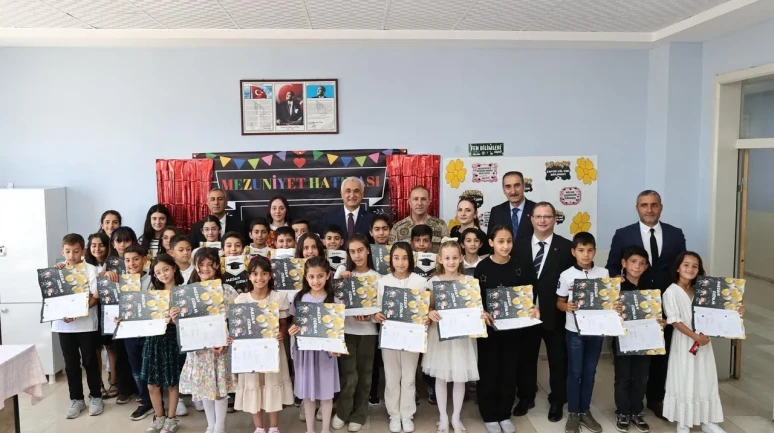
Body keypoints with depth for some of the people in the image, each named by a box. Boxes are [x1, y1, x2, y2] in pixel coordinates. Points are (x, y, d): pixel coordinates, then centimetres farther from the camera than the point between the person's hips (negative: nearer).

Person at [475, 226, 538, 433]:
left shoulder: (521, 266, -4)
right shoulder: (482, 267, -9)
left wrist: (533, 309, -15)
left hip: (512, 326, 2)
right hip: (488, 326, -2)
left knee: (509, 371, 13)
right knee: (488, 372, 8)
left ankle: (504, 415, 29)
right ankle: (489, 416, 24)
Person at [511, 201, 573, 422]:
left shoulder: (566, 247, -4)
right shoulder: (519, 246, 3)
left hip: (555, 314, -2)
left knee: (558, 360, 12)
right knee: (526, 358, 15)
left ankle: (557, 402, 29)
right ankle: (526, 397, 33)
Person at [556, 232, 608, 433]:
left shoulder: (604, 273, -1)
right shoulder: (566, 275, -8)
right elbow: (559, 302, -1)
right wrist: (567, 306, -22)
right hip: (575, 330, -2)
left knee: (590, 372, 12)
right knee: (575, 372, 6)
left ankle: (585, 411, 26)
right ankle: (573, 413, 19)